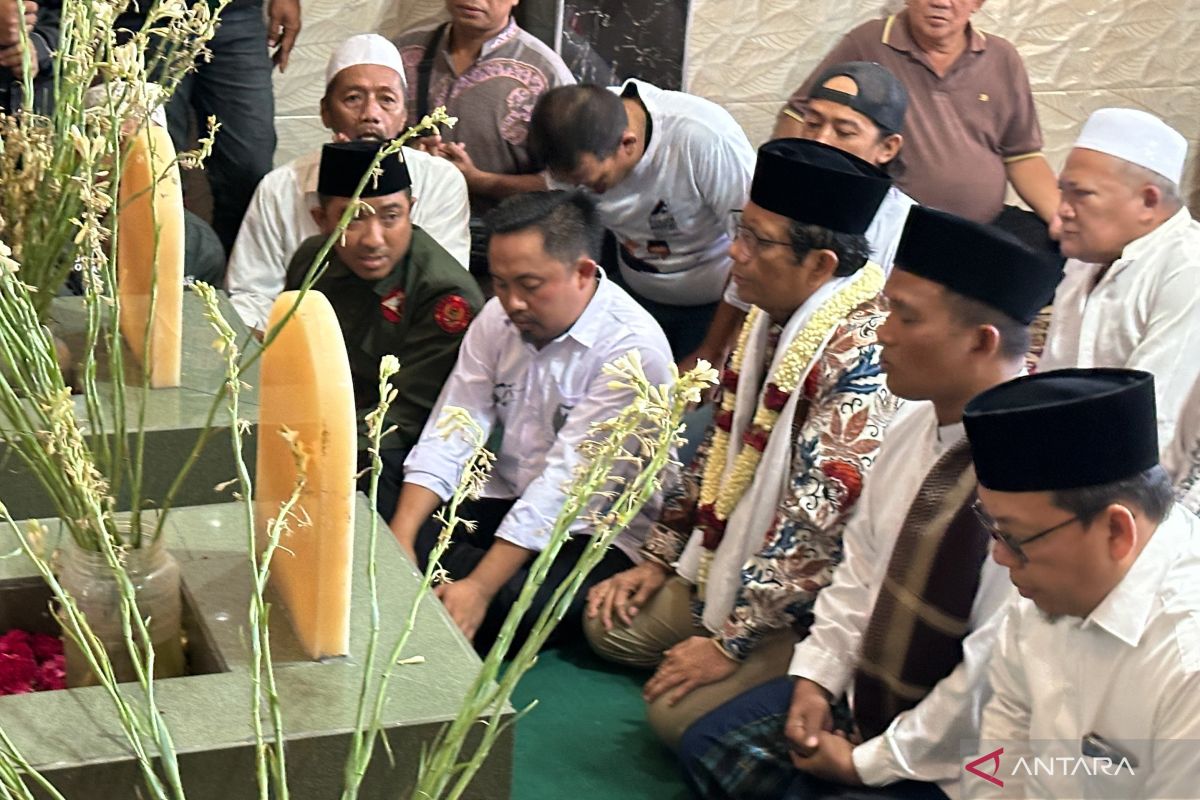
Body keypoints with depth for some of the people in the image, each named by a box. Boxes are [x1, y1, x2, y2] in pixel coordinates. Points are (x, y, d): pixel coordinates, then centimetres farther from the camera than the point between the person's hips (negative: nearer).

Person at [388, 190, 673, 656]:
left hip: (596, 530, -6)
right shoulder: (498, 318, -1)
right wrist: (399, 541, -17)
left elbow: (566, 482, -25)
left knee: (504, 607, -31)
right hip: (509, 500, 6)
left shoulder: (633, 349, -21)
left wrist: (479, 588, -29)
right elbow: (449, 436, -3)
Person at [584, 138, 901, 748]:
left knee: (678, 711, -18)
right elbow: (722, 448, 13)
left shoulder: (864, 354, -28)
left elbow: (820, 520, -29)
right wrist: (659, 558, 12)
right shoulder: (771, 318, 2)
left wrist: (730, 640, -23)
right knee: (610, 625, 10)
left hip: (809, 605, -9)